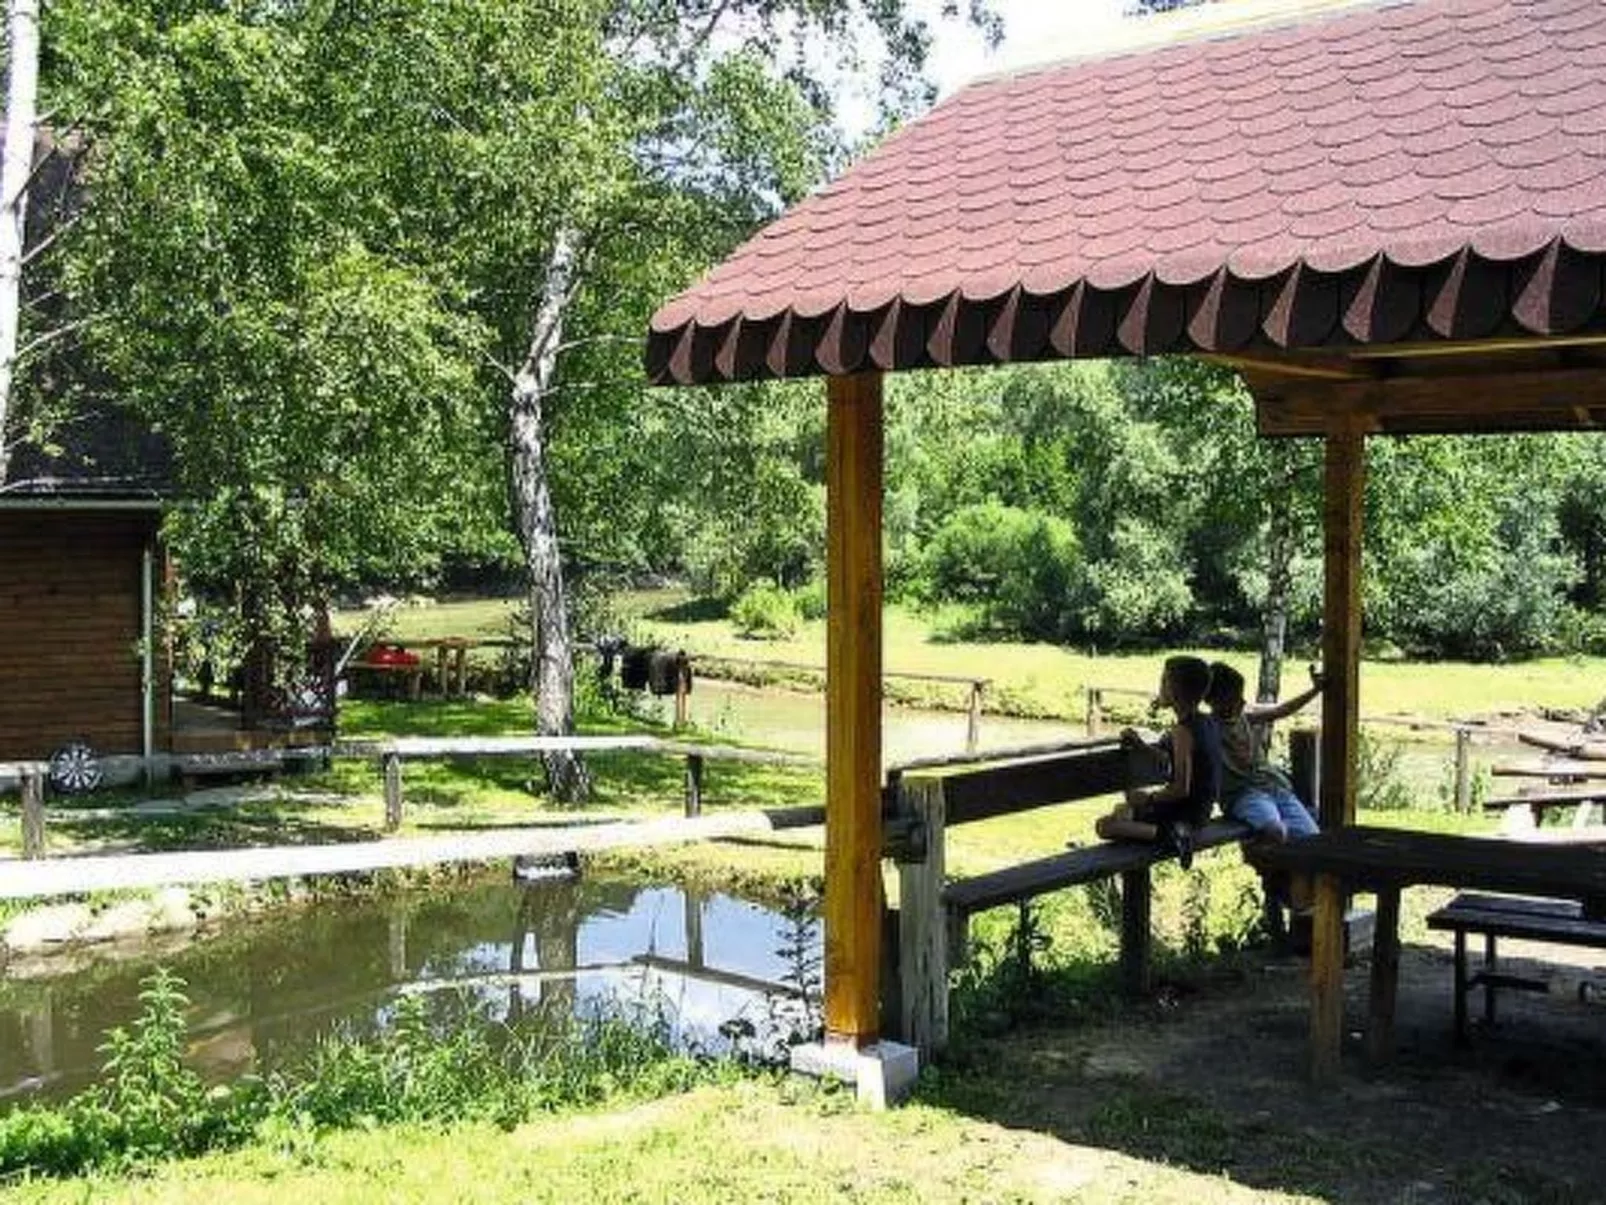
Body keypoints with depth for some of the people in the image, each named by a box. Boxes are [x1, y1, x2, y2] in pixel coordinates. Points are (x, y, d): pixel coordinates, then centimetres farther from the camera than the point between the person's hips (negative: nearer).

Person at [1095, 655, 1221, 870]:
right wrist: (1140, 744, 6)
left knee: (1104, 825, -11)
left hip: (1183, 812, -10)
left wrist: (1148, 798, -13)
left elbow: (1181, 789, -27)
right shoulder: (1208, 722, 4)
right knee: (1122, 810, 29)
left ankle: (1164, 833, -22)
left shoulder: (1182, 731, -24)